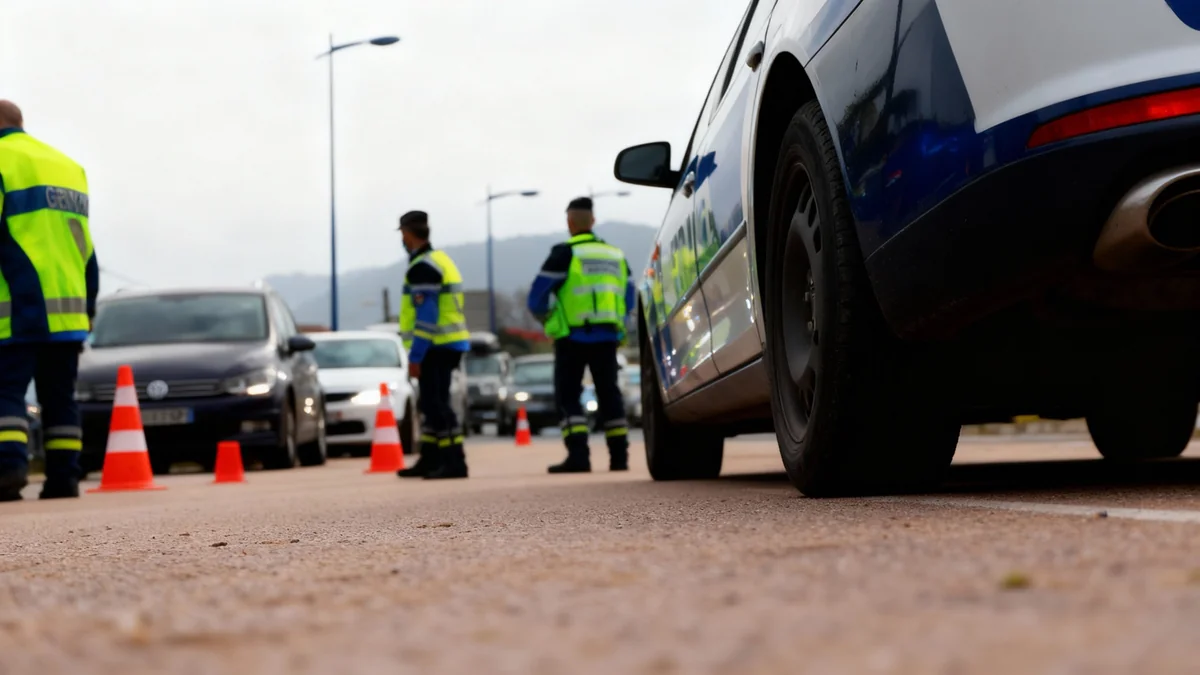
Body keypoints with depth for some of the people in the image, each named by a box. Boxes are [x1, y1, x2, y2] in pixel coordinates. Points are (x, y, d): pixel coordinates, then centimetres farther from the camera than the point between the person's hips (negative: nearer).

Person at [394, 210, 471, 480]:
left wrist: (415, 356, -18)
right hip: (450, 343, 10)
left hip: (435, 346, -10)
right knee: (431, 404, 16)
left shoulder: (422, 268, -14)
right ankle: (429, 460, 24)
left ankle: (454, 462, -11)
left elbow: (426, 316, -20)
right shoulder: (441, 260, 17)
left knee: (437, 404, -9)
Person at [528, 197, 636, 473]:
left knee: (568, 396, -1)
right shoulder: (616, 255, 14)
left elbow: (538, 296, -6)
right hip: (607, 336, 5)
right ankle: (619, 456, 10)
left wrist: (545, 317, 13)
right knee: (609, 395, 12)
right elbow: (628, 298, 18)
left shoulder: (565, 253, -6)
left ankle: (578, 455, -12)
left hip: (573, 337, -5)